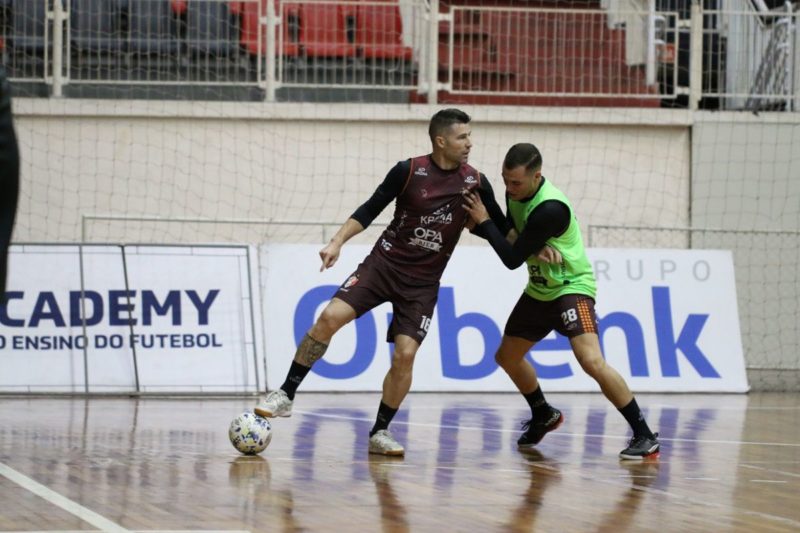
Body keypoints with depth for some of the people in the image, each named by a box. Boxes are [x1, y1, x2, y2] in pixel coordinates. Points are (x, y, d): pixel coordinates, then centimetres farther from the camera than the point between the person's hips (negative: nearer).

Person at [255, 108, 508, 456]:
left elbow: (504, 230, 9)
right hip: (384, 263, -1)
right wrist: (338, 241, -9)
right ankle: (286, 395, -8)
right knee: (331, 317, -19)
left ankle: (380, 433, 5)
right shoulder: (409, 171, -7)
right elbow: (370, 209, 1)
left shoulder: (475, 183, -2)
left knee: (405, 355, -12)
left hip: (422, 284, 1)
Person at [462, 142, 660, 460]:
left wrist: (484, 221, -20)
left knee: (591, 360, -26)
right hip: (539, 290, 9)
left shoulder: (550, 209, -30)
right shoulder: (515, 192, -4)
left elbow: (512, 259, -26)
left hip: (571, 287, -9)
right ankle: (544, 416, 41)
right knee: (507, 356, 16)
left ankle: (644, 436, -19)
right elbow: (511, 234, 10)